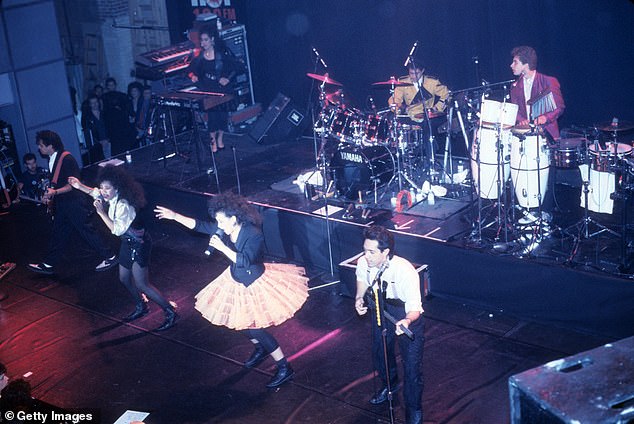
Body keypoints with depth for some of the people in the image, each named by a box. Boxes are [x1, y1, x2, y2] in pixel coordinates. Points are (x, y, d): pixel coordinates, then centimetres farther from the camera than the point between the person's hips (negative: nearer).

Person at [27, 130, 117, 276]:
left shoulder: (67, 159, -18)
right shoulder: (51, 160, 9)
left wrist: (55, 192, -27)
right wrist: (49, 196, 9)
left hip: (73, 202, -9)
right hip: (61, 203, 9)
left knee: (87, 230, -4)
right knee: (58, 234, 14)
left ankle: (109, 257, 5)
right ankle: (48, 265, 21)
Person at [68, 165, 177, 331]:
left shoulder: (124, 205, -29)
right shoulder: (114, 197, -3)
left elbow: (117, 230, -30)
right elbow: (96, 193, 19)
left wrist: (102, 213, -29)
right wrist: (80, 186, 11)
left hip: (139, 244, -9)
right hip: (128, 242, 9)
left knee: (142, 284, -7)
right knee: (124, 278, 20)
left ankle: (170, 313, 2)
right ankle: (141, 307, 40)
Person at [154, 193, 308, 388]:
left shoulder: (253, 235, -27)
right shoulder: (226, 230, -6)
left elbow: (245, 260, -35)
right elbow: (199, 225, 1)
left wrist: (223, 248, -33)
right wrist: (174, 216, -2)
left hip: (255, 284, -8)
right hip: (236, 281, 8)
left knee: (254, 327, -6)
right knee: (240, 321, 19)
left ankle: (284, 368, 5)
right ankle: (260, 349, 46)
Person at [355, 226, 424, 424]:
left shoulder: (405, 271, -38)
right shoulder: (364, 262, -20)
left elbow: (415, 308, -37)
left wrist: (407, 321, -58)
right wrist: (359, 297, -9)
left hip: (407, 317, -6)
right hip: (381, 310, 6)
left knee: (412, 366, -4)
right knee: (380, 354, 25)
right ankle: (390, 385, 57)